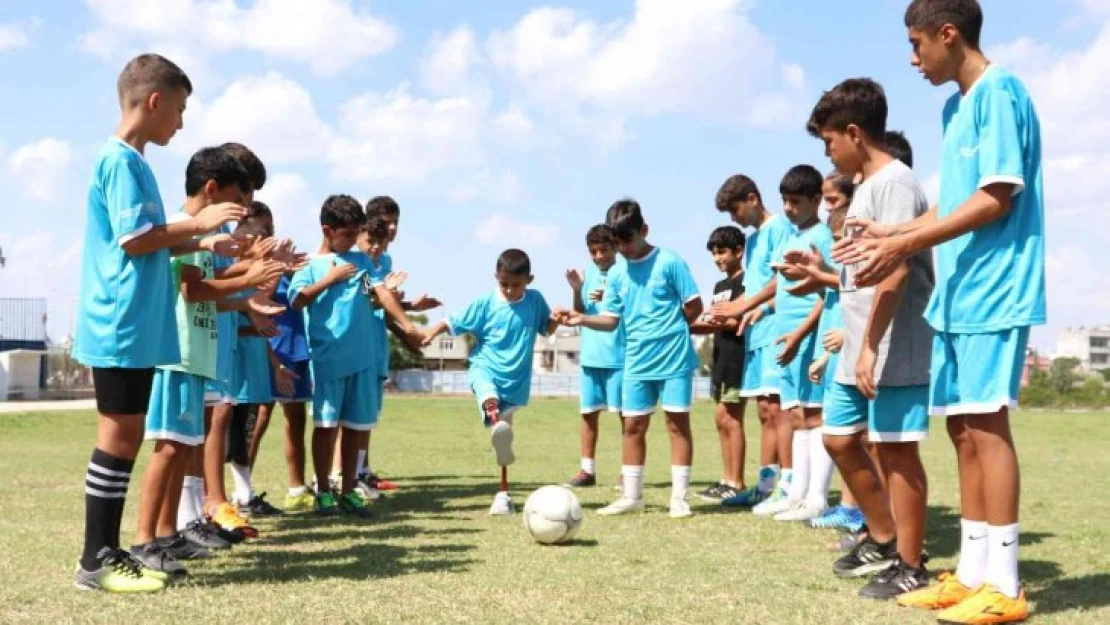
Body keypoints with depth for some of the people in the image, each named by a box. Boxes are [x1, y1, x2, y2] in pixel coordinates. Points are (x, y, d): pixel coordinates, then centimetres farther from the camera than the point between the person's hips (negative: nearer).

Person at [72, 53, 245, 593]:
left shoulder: (130, 161, 18)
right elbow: (134, 240, -18)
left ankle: (107, 552, 17)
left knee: (127, 437, 11)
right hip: (121, 327, -10)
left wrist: (205, 245, 20)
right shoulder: (121, 160, -12)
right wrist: (198, 223, -10)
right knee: (118, 437, -5)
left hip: (134, 327, 10)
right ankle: (96, 561, 2)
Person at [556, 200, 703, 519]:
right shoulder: (618, 275, 7)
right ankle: (631, 496, 17)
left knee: (677, 423, 0)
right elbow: (611, 320, 6)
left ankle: (679, 496, 6)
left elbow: (694, 306, -6)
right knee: (633, 426, 7)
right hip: (637, 363, 5)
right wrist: (582, 319, -9)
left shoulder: (669, 262, -8)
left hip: (674, 359, -5)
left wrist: (669, 330, 1)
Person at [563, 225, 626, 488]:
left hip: (618, 355, -5)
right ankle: (587, 469, 14)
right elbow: (580, 314, 11)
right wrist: (576, 290, -6)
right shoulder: (589, 272, 9)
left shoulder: (625, 271, -5)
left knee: (624, 412, 1)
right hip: (590, 355, 5)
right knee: (588, 412, 7)